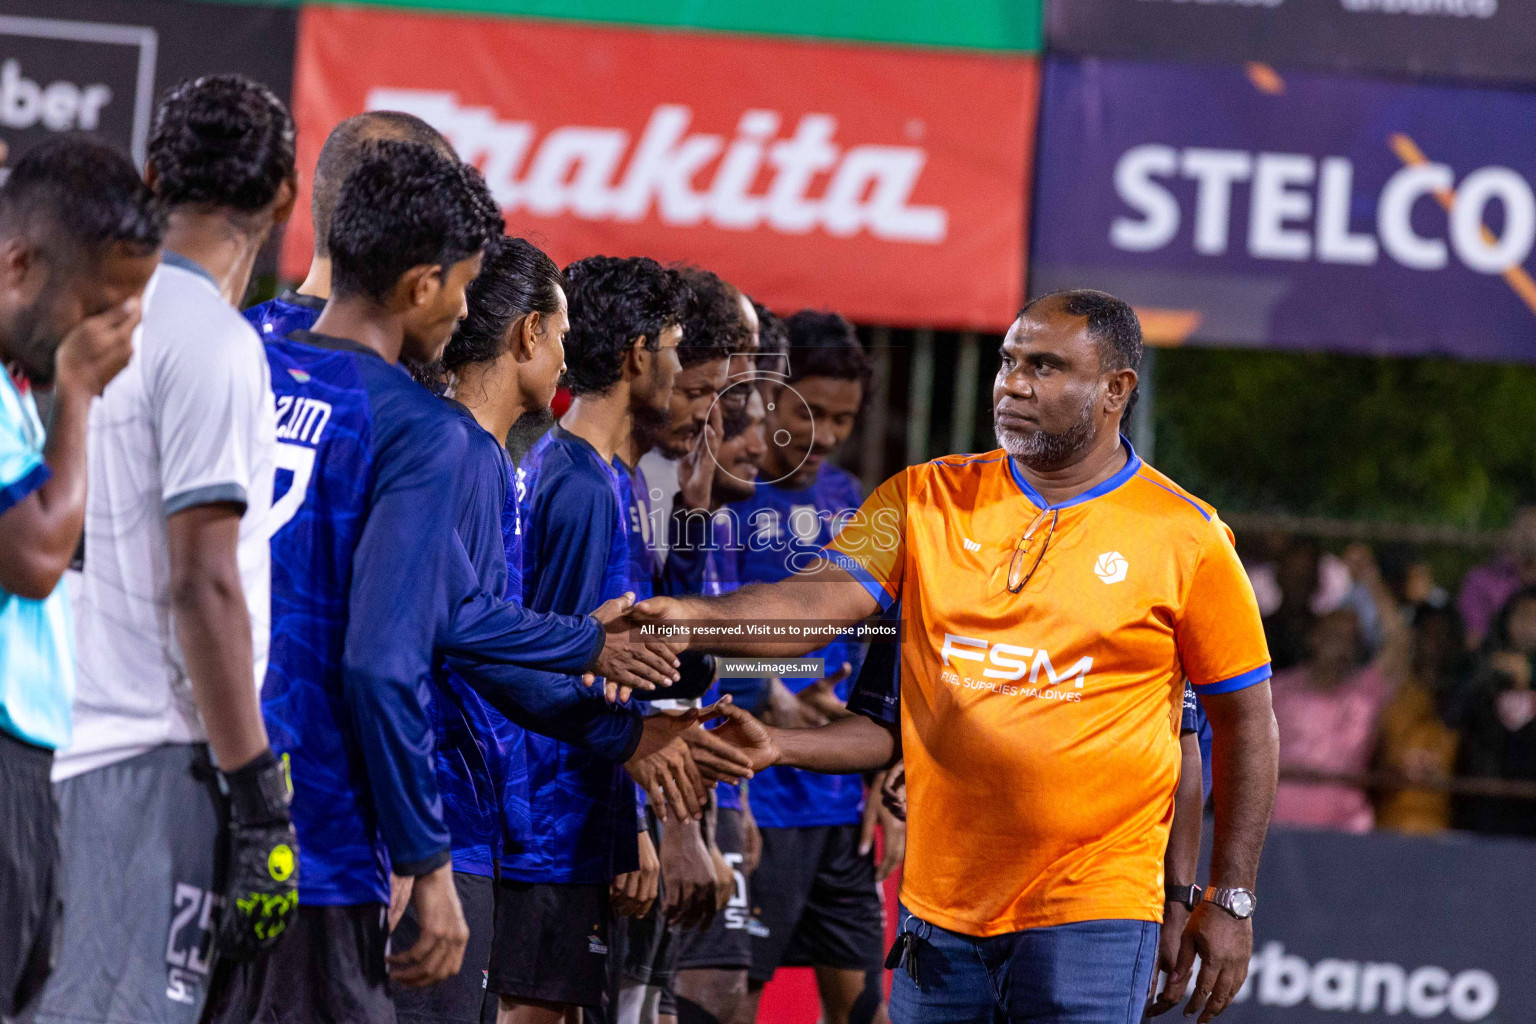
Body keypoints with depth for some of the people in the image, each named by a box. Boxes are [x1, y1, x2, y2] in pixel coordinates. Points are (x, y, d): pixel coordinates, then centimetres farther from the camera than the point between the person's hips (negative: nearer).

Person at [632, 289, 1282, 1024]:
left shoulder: (1185, 537, -2)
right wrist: (688, 617, -26)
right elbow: (816, 603, -7)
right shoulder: (926, 500, 6)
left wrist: (1230, 901, 1)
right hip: (940, 910, 4)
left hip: (1090, 916, -3)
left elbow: (1244, 720, 4)